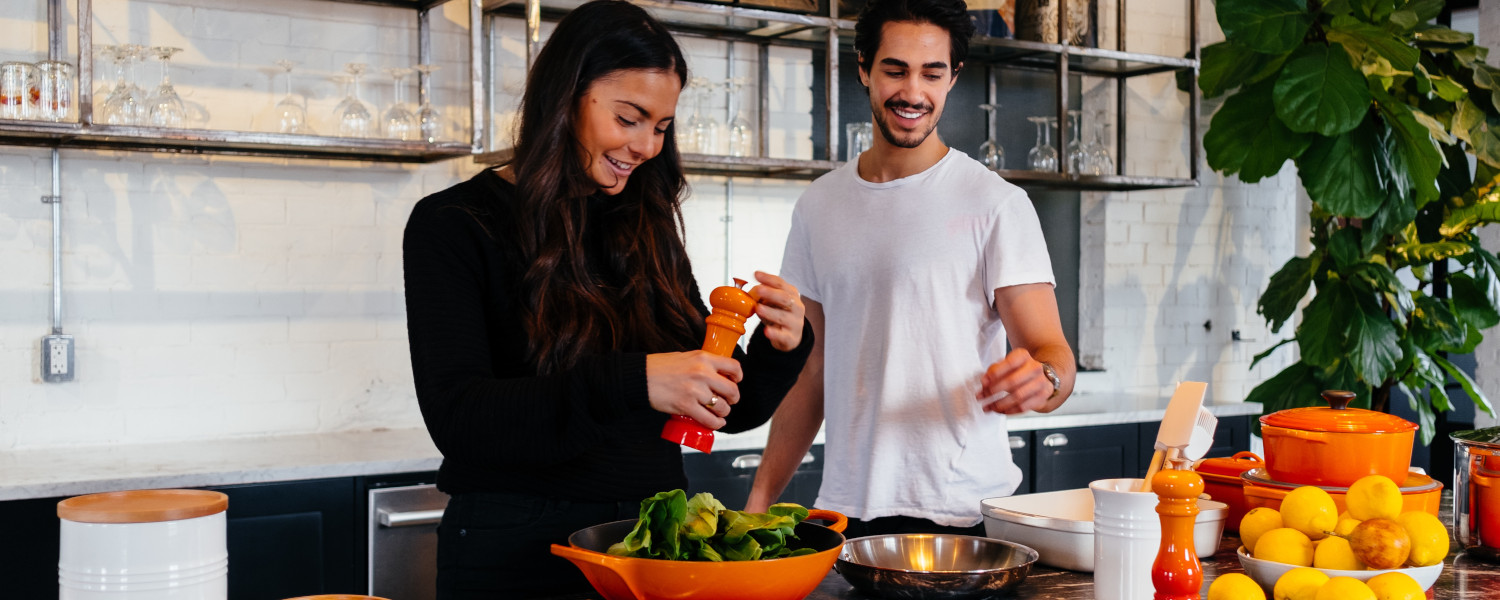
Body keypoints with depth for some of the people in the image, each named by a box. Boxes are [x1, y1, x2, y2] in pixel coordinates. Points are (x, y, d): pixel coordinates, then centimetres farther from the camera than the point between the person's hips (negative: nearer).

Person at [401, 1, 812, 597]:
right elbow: (455, 418, -20)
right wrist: (629, 383, -30)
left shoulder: (647, 231, 8)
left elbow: (728, 409, 10)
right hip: (517, 552, -4)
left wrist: (781, 347, -11)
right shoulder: (454, 225, -7)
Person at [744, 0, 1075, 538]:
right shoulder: (817, 207, 10)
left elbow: (1053, 353, -9)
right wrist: (759, 501, 8)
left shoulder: (995, 204, -4)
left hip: (962, 514, -4)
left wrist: (1041, 378, -33)